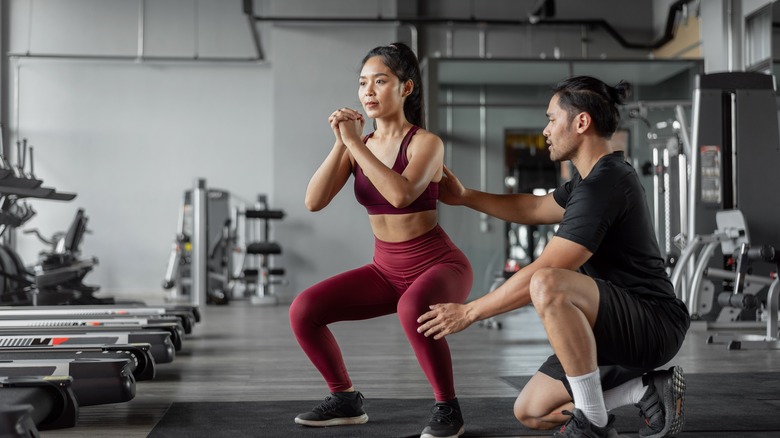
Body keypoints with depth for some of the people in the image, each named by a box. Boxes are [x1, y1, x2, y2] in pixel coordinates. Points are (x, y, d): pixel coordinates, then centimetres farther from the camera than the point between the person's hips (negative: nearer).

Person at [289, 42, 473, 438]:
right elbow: (314, 201, -10)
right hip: (387, 270, 6)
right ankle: (346, 400, 10)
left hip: (439, 264, -6)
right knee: (304, 310, -10)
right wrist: (341, 144, -19)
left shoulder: (426, 142, -14)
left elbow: (401, 194, -34)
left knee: (413, 308, -40)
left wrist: (355, 143, -28)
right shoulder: (359, 147, 2)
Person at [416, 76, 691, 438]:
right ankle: (651, 391, 9)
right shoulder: (597, 177, 12)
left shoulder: (603, 186, -21)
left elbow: (540, 274, -24)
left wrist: (468, 312, -16)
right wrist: (465, 197, 23)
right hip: (623, 326, 10)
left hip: (652, 324, -10)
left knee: (548, 287, -37)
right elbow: (536, 209, 28)